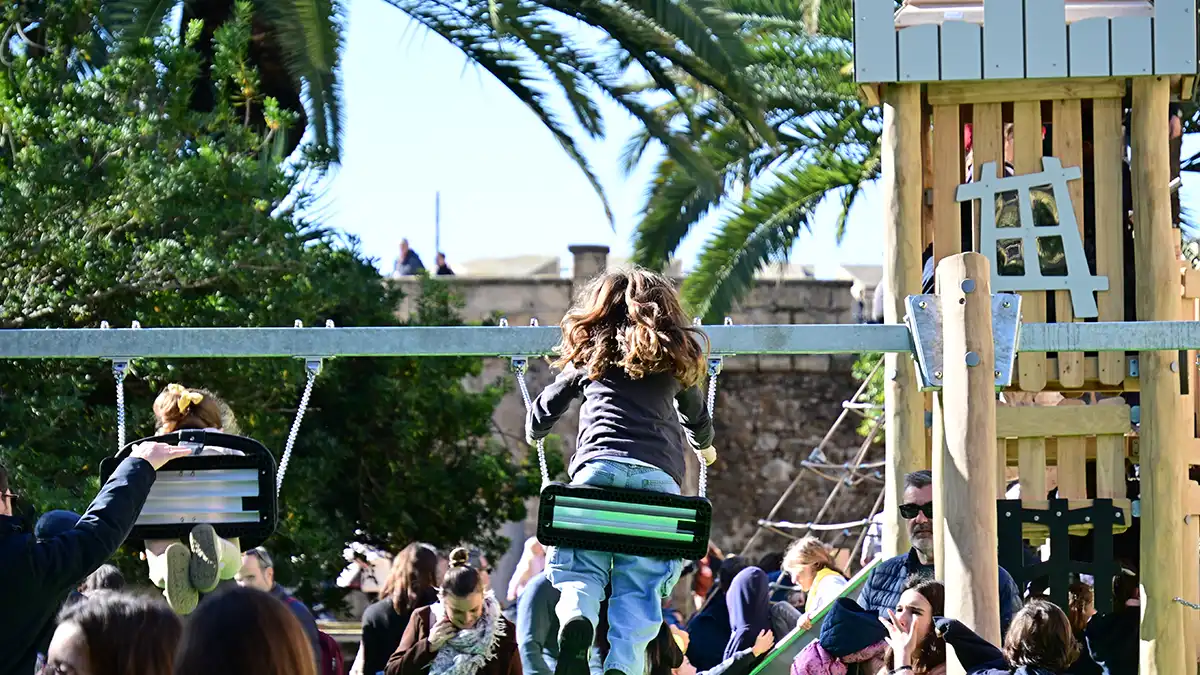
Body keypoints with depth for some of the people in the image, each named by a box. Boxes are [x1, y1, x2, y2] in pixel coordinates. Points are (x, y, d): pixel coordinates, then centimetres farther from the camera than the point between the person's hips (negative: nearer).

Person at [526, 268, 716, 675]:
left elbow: (540, 416, 30)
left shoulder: (590, 354, 23)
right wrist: (704, 446, 64)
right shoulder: (675, 358, 26)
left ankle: (575, 624, -29)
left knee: (579, 571, 4)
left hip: (598, 468, -1)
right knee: (638, 589, 1)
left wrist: (535, 435, 54)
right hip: (659, 476, 1)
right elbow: (698, 420, 42)